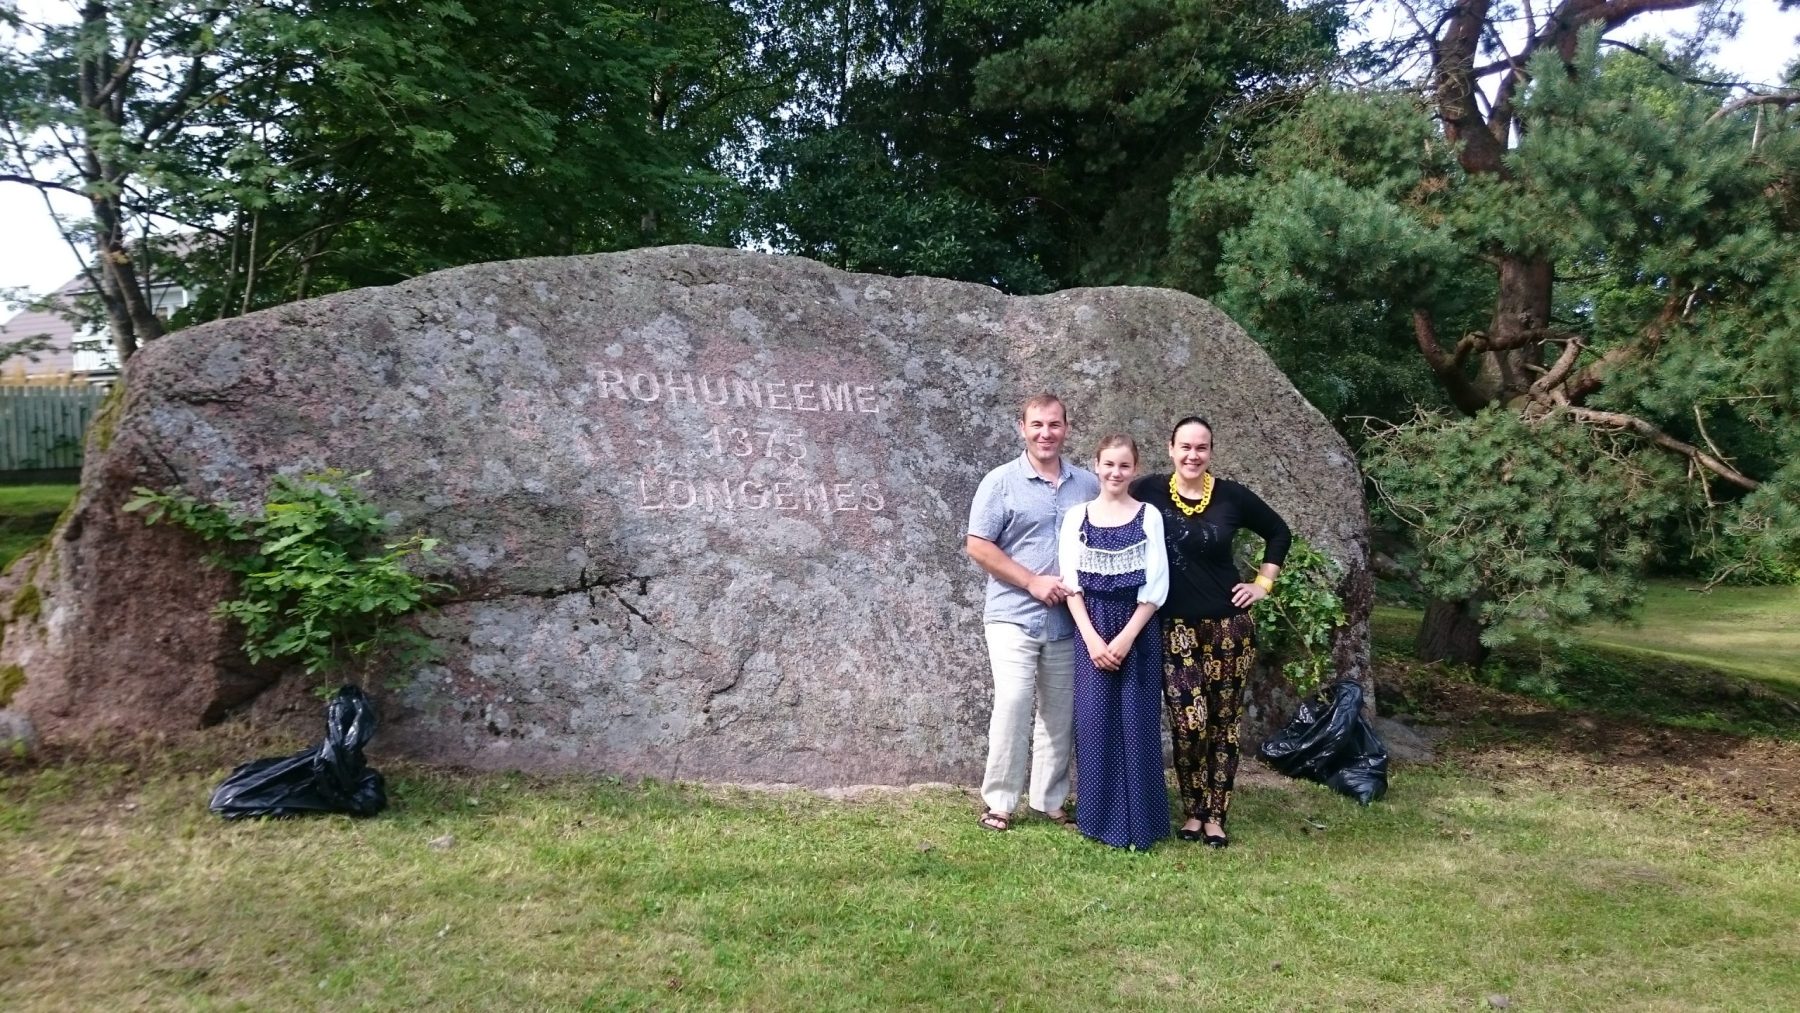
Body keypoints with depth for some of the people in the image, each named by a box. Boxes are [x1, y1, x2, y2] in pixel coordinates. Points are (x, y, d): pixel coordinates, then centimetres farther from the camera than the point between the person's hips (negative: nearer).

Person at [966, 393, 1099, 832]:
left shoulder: (1088, 484, 9)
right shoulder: (1001, 481, -2)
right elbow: (978, 546, -6)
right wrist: (1033, 582, -12)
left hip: (1069, 620, 4)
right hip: (1014, 616, -4)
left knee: (1059, 711, 9)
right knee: (1012, 703, -12)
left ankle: (1051, 800, 20)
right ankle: (998, 801, 0)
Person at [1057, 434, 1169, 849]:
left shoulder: (1149, 516, 1)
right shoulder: (1077, 517, 4)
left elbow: (1156, 586, -3)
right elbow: (1071, 583, 1)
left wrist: (1126, 638, -11)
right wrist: (1092, 638, -9)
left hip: (1138, 632, -1)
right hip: (1092, 631, 1)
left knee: (1137, 722, 1)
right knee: (1095, 721, 2)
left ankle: (1139, 822, 11)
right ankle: (1099, 819, 13)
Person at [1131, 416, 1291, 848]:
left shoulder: (1231, 496, -1)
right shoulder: (1149, 491, -4)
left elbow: (1278, 532, 13)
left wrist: (1263, 584, 7)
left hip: (1228, 623, 1)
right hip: (1175, 627, -1)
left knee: (1223, 721, 6)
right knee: (1189, 723, -8)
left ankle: (1215, 816, 17)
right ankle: (1192, 812, 12)